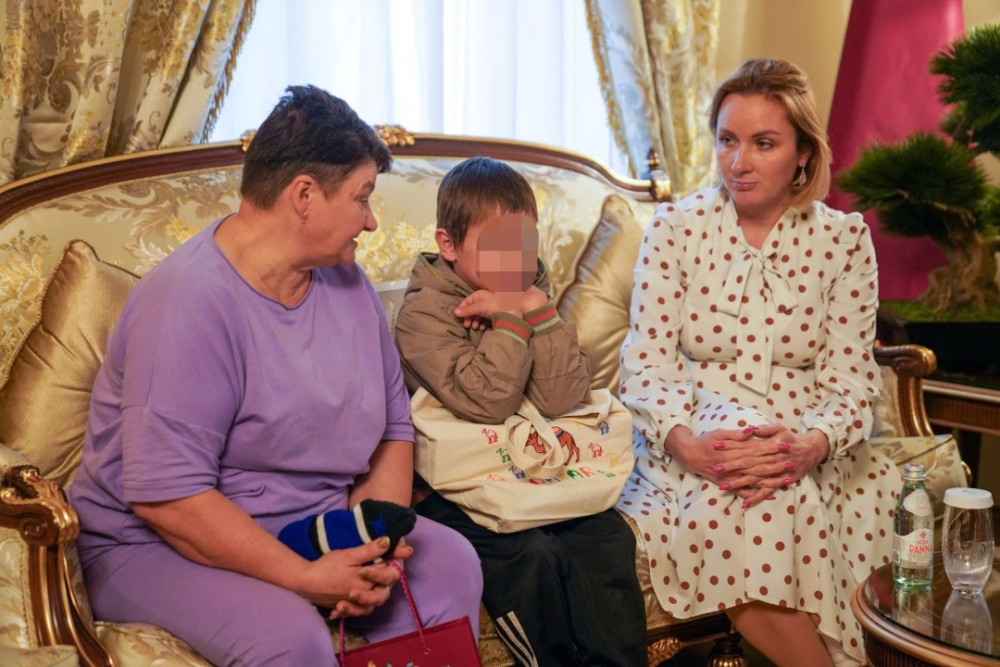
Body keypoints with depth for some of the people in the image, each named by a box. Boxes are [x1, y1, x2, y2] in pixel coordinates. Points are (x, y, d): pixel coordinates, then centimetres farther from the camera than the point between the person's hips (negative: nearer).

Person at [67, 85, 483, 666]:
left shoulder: (347, 281, 3)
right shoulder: (188, 300, -22)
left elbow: (393, 424, 8)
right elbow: (165, 496, -26)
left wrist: (376, 542, -10)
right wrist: (307, 578, -25)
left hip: (317, 523, 7)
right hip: (162, 547, -6)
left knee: (451, 562, -13)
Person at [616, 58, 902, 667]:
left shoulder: (844, 240, 4)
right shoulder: (676, 226, 2)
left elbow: (849, 383, -1)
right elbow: (646, 365, -4)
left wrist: (807, 447, -23)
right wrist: (686, 443, -24)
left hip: (806, 453, 1)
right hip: (694, 445, 0)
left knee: (763, 506, -33)